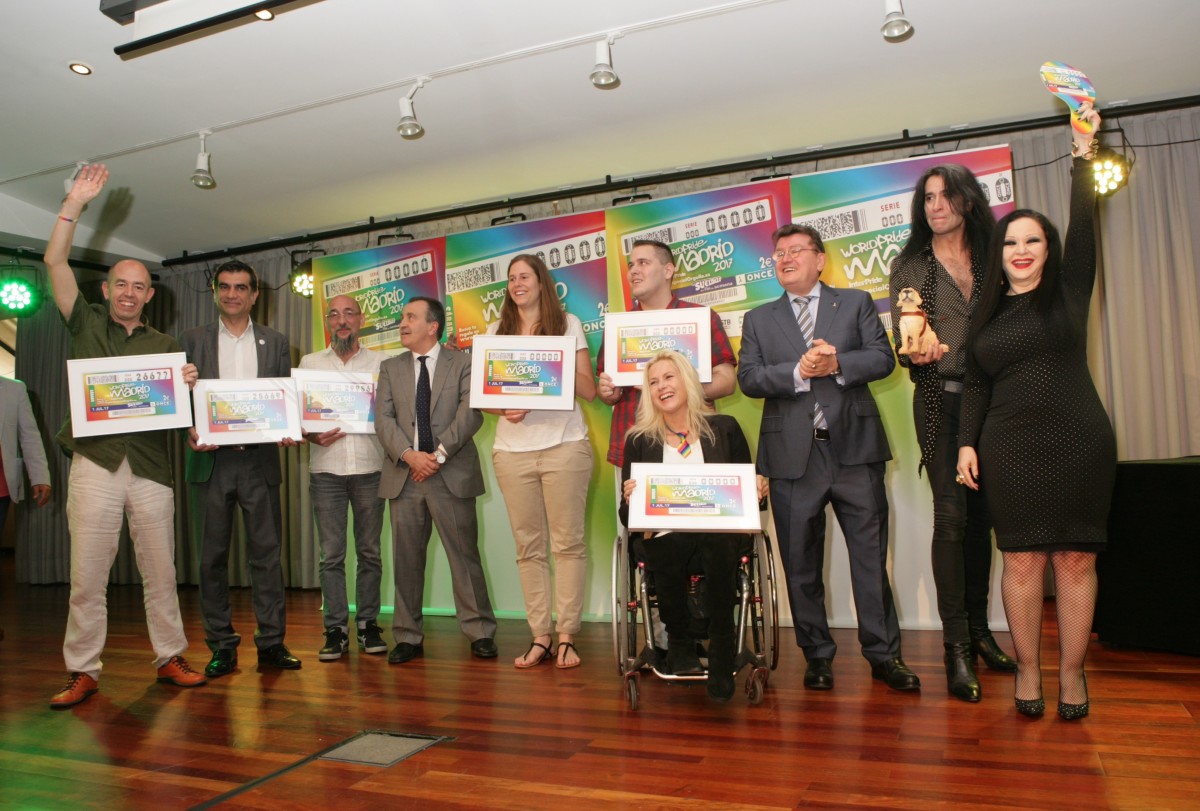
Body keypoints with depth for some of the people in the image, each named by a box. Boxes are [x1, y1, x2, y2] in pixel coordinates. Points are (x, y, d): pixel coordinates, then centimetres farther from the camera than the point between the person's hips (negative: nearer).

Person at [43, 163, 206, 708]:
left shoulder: (164, 345, 15)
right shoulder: (87, 325, 12)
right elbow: (55, 261, 5)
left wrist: (188, 385, -10)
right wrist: (75, 202, 2)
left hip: (150, 465, 1)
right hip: (95, 462, -1)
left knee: (160, 571, 5)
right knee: (87, 575, 0)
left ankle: (169, 658, 14)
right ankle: (83, 672, 9)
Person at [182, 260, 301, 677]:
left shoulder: (275, 342, 11)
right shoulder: (193, 340, 10)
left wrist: (288, 431, -10)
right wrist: (189, 430, -13)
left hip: (260, 460, 0)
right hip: (211, 460, 0)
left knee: (266, 553, 2)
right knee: (213, 555, 5)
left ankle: (272, 642, 9)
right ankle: (221, 646, 14)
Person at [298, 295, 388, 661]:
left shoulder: (381, 362, 9)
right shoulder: (310, 363, 12)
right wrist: (311, 436, -10)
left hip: (370, 468, 0)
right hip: (326, 469, 1)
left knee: (370, 551, 5)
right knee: (331, 554, 1)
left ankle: (368, 624, 14)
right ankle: (336, 628, 9)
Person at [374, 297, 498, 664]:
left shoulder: (463, 363, 5)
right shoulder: (390, 368, 15)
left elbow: (471, 413, -7)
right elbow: (383, 418, 3)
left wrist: (439, 453, -15)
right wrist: (409, 454, -13)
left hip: (452, 474, -3)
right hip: (404, 475, 3)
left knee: (464, 554, 0)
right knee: (406, 559, 7)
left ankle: (479, 632, 11)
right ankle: (408, 637, 17)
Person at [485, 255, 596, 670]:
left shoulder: (568, 324, 9)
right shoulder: (497, 331, 16)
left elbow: (588, 391, 4)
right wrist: (504, 407, -8)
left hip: (564, 445, -2)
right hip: (512, 449, 3)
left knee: (568, 542, -3)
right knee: (528, 546, 3)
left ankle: (566, 637, 4)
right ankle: (539, 637, 10)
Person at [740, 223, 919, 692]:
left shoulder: (856, 303, 12)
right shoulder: (758, 320, 13)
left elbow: (883, 359, 1)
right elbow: (748, 378, 1)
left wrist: (837, 363, -15)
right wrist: (798, 371, -13)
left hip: (853, 447, -1)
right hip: (793, 454, 1)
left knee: (871, 555, 3)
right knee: (801, 562, 7)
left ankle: (883, 655, 16)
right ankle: (818, 656, 21)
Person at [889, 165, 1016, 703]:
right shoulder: (908, 267, 5)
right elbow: (901, 346, 0)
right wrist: (917, 353, -21)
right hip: (941, 402, -3)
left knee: (982, 515, 8)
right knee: (951, 515, -9)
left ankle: (979, 631, 21)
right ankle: (956, 645, -3)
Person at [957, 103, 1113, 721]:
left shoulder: (1069, 291, 8)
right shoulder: (988, 312, 11)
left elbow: (1084, 228, -5)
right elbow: (976, 383, 10)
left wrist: (1083, 157, -10)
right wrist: (967, 442, 1)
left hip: (1079, 444, -1)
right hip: (1010, 449, 1)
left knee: (1076, 558, 2)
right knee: (1022, 560, 1)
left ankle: (1071, 671, 13)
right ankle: (1027, 669, 13)